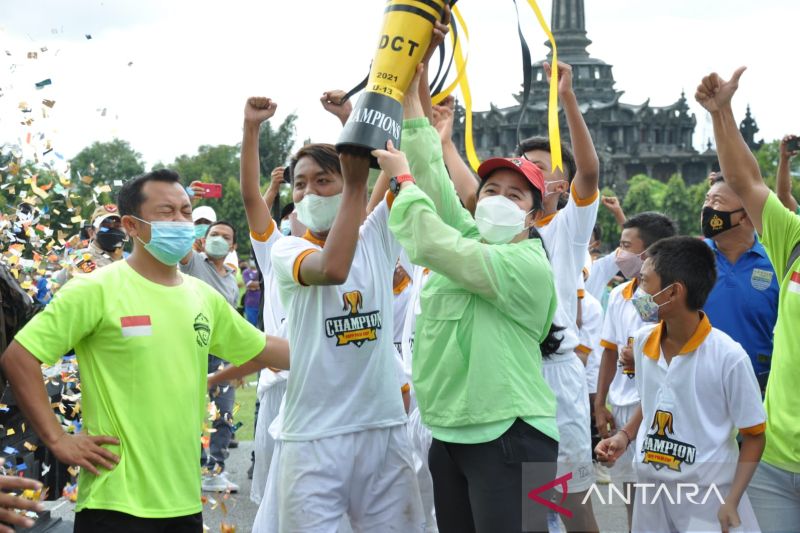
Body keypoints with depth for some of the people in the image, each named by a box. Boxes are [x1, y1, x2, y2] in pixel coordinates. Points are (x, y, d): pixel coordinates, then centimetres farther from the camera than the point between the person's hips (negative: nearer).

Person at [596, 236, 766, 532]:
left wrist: (732, 502, -16)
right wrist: (625, 435, 1)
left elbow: (754, 435, -8)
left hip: (709, 496, -5)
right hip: (650, 488, 5)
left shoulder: (729, 357, -17)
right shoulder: (643, 342, 0)